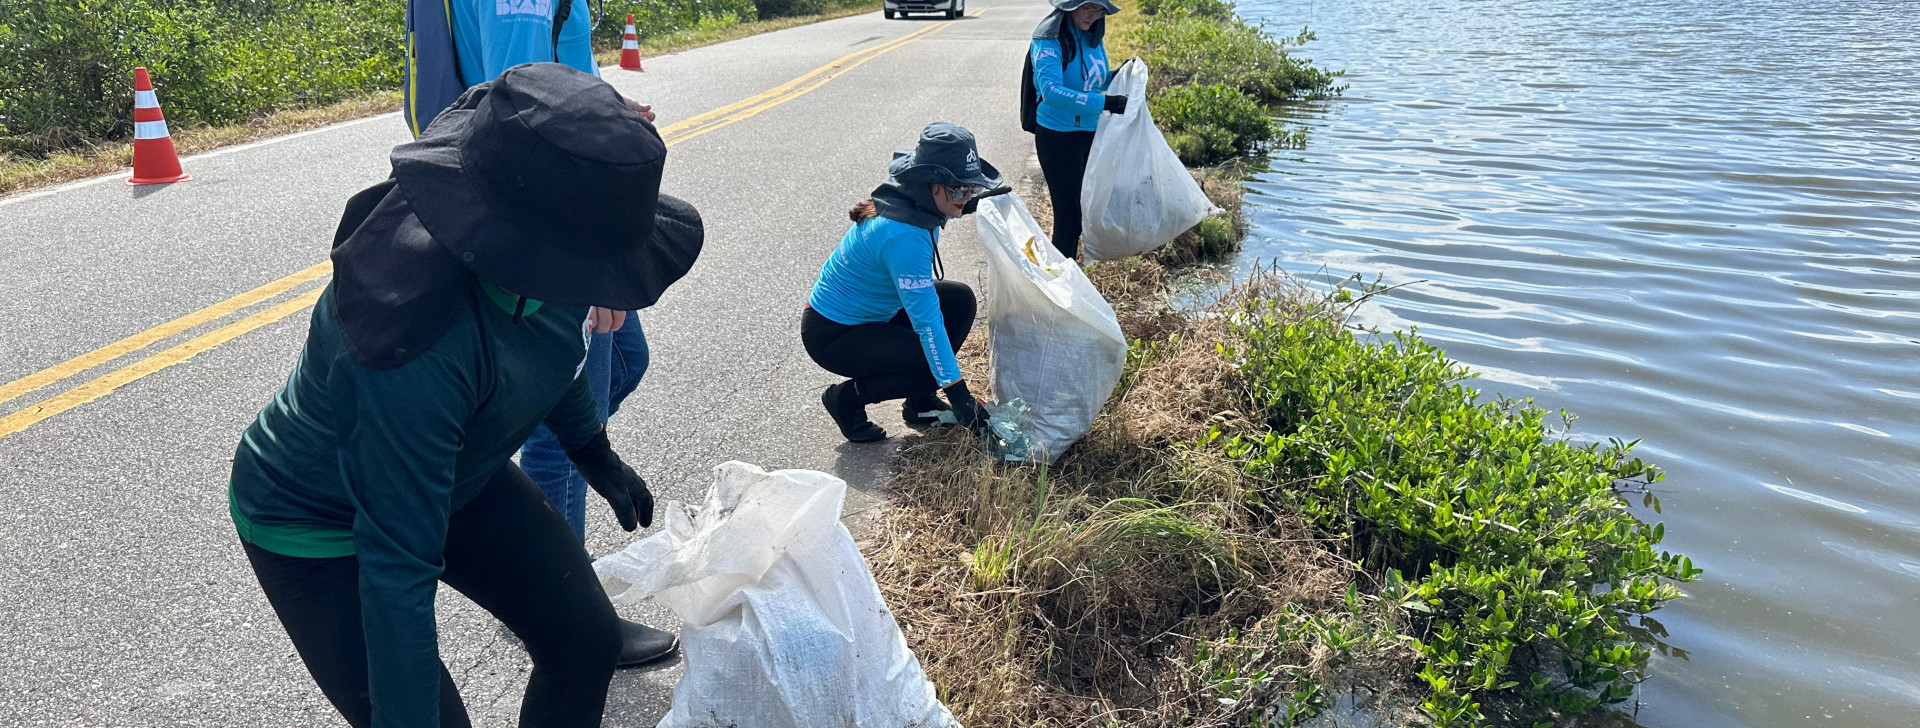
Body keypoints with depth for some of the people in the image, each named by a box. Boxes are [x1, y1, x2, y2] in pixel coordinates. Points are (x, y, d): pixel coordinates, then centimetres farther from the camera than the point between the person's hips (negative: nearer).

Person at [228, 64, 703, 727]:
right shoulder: (421, 346, -42)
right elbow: (396, 566, -34)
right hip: (318, 530, -7)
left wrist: (594, 453, 17)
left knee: (588, 641, 6)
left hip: (456, 473, 7)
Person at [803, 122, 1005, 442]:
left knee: (960, 299, 0)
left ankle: (919, 401, 12)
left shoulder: (914, 203, -7)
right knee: (934, 367, -19)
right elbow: (927, 321, -32)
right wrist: (958, 395, -29)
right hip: (832, 335, -9)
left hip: (870, 313, 9)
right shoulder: (903, 235, -34)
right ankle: (847, 398, 2)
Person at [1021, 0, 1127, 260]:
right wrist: (1103, 102, -36)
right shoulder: (1049, 40, -18)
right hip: (1057, 137, -7)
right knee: (1068, 209, -3)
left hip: (1090, 133, 7)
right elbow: (1051, 90, -30)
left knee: (1084, 203, 16)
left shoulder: (1093, 37, 4)